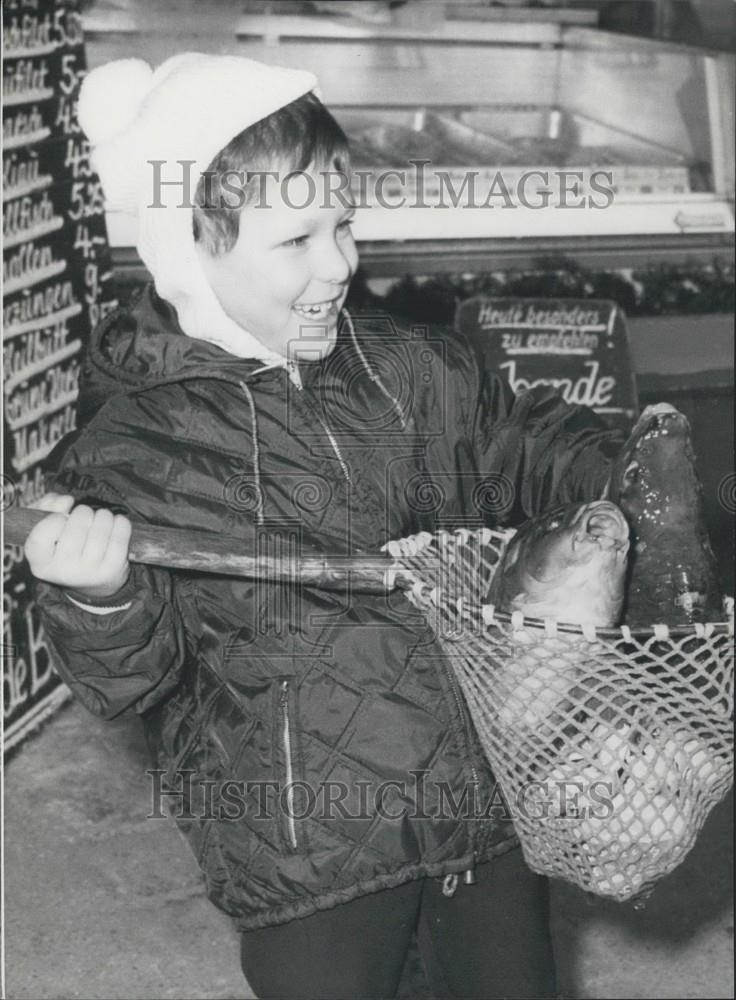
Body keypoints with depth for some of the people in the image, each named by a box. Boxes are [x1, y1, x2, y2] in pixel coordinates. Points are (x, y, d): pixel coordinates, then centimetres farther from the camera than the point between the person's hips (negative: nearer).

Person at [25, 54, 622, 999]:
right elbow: (129, 681, -10)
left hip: (489, 800, 5)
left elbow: (531, 440, 14)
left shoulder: (407, 372, -3)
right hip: (308, 863, -4)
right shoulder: (130, 448, -15)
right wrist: (98, 602, -31)